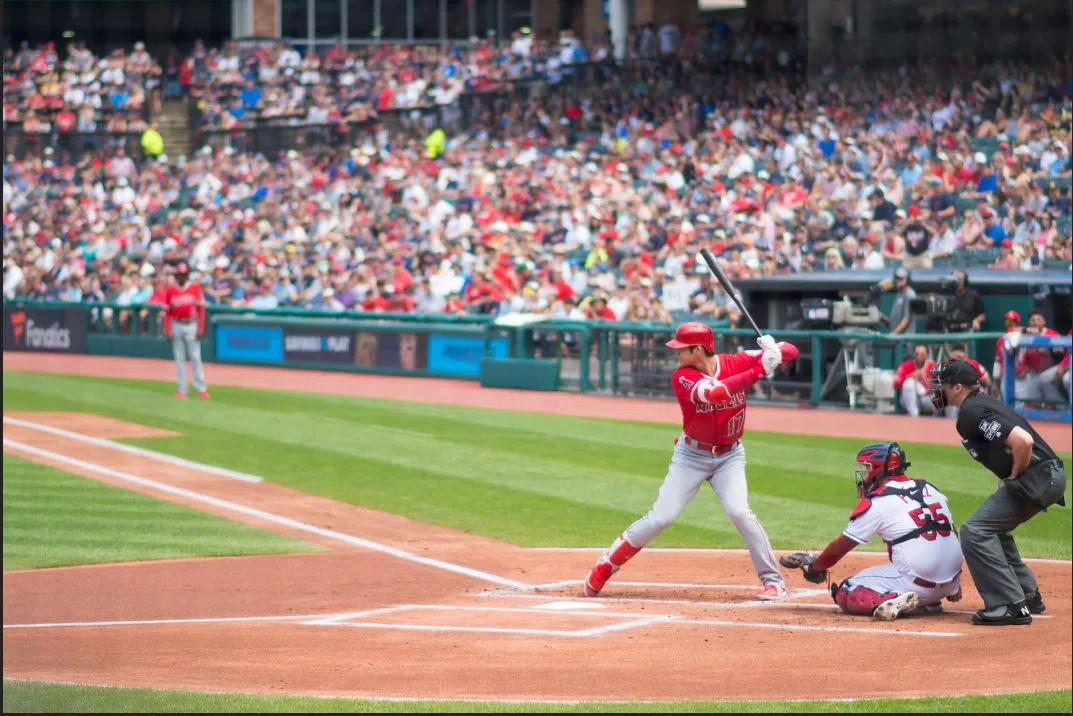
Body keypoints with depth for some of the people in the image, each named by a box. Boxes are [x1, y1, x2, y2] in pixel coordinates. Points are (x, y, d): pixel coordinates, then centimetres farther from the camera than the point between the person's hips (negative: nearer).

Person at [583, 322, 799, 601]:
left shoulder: (736, 363, -12)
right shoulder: (682, 377, -19)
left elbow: (791, 351, -11)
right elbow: (715, 393, -38)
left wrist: (774, 350, -35)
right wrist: (759, 371, -42)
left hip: (729, 456, 1)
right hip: (691, 455, -1)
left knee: (739, 512, -20)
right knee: (660, 517, -5)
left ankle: (773, 580, -8)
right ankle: (604, 567, 10)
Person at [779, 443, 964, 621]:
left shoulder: (876, 502, -5)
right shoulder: (928, 488, 13)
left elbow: (838, 549, 3)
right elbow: (952, 535, 18)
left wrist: (814, 567, 22)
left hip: (918, 584, -6)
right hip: (950, 583, 6)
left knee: (845, 593, 5)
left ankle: (894, 603, -20)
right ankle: (930, 602, 13)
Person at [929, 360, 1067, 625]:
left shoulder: (972, 412, -14)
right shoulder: (982, 403, 18)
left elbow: (1023, 441, -25)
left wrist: (1013, 478, -12)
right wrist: (1007, 483, 16)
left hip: (1038, 478, -11)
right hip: (1049, 477, 11)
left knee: (975, 531, -13)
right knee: (992, 528, 27)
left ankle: (1011, 606, -15)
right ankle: (1027, 595, 32)